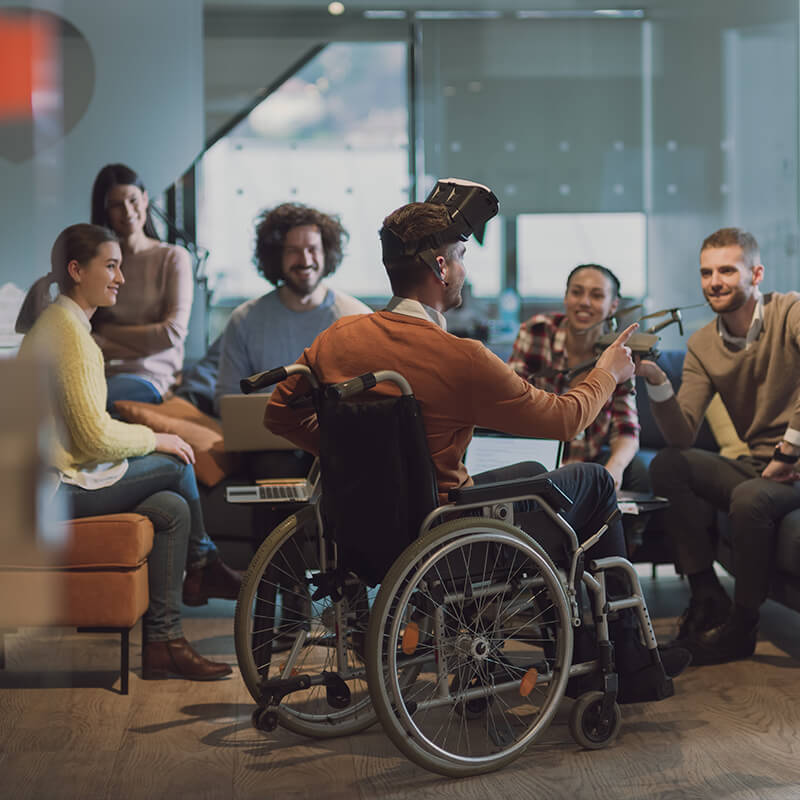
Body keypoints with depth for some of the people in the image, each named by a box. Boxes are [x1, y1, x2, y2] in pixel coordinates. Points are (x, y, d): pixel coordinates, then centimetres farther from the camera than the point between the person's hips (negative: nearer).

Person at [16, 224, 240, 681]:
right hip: (59, 489, -10)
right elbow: (96, 437, -21)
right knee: (175, 464, -5)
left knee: (171, 507, 3)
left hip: (48, 478, 10)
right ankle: (203, 566, 15)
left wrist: (144, 440, 10)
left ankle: (162, 643, 6)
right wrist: (154, 439, -4)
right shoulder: (70, 332, -17)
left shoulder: (54, 321, 17)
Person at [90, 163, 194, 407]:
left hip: (151, 377, -2)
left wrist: (107, 331, 4)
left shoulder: (173, 257, 11)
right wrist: (147, 344, -8)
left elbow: (173, 333, 0)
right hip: (98, 374, 2)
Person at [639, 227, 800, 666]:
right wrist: (656, 381, -18)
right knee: (667, 466, -11)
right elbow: (682, 436, -3)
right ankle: (708, 596, -3)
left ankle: (741, 627, -11)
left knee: (750, 498, -33)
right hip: (755, 464, 6)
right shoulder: (702, 345, 5)